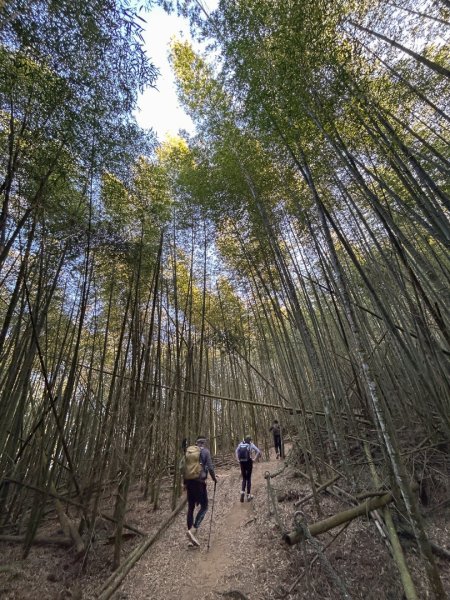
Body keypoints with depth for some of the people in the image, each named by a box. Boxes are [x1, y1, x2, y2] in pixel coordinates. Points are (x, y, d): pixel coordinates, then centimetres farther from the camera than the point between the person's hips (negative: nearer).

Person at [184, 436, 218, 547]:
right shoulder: (205, 451, -5)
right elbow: (210, 467, -9)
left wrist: (185, 482, 17)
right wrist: (214, 478, 8)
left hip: (189, 482, 5)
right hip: (200, 482, -5)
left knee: (191, 508, 16)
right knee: (204, 506, 6)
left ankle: (190, 530, 20)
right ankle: (193, 529, -8)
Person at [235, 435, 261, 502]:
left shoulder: (240, 444, 4)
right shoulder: (251, 445, -4)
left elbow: (236, 451, 9)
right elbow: (258, 451, -13)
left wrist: (237, 459, 9)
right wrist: (254, 458, -7)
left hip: (242, 463, 3)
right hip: (249, 462, -2)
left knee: (244, 478, 18)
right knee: (248, 478, 13)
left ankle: (243, 492, -1)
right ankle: (248, 495, 16)